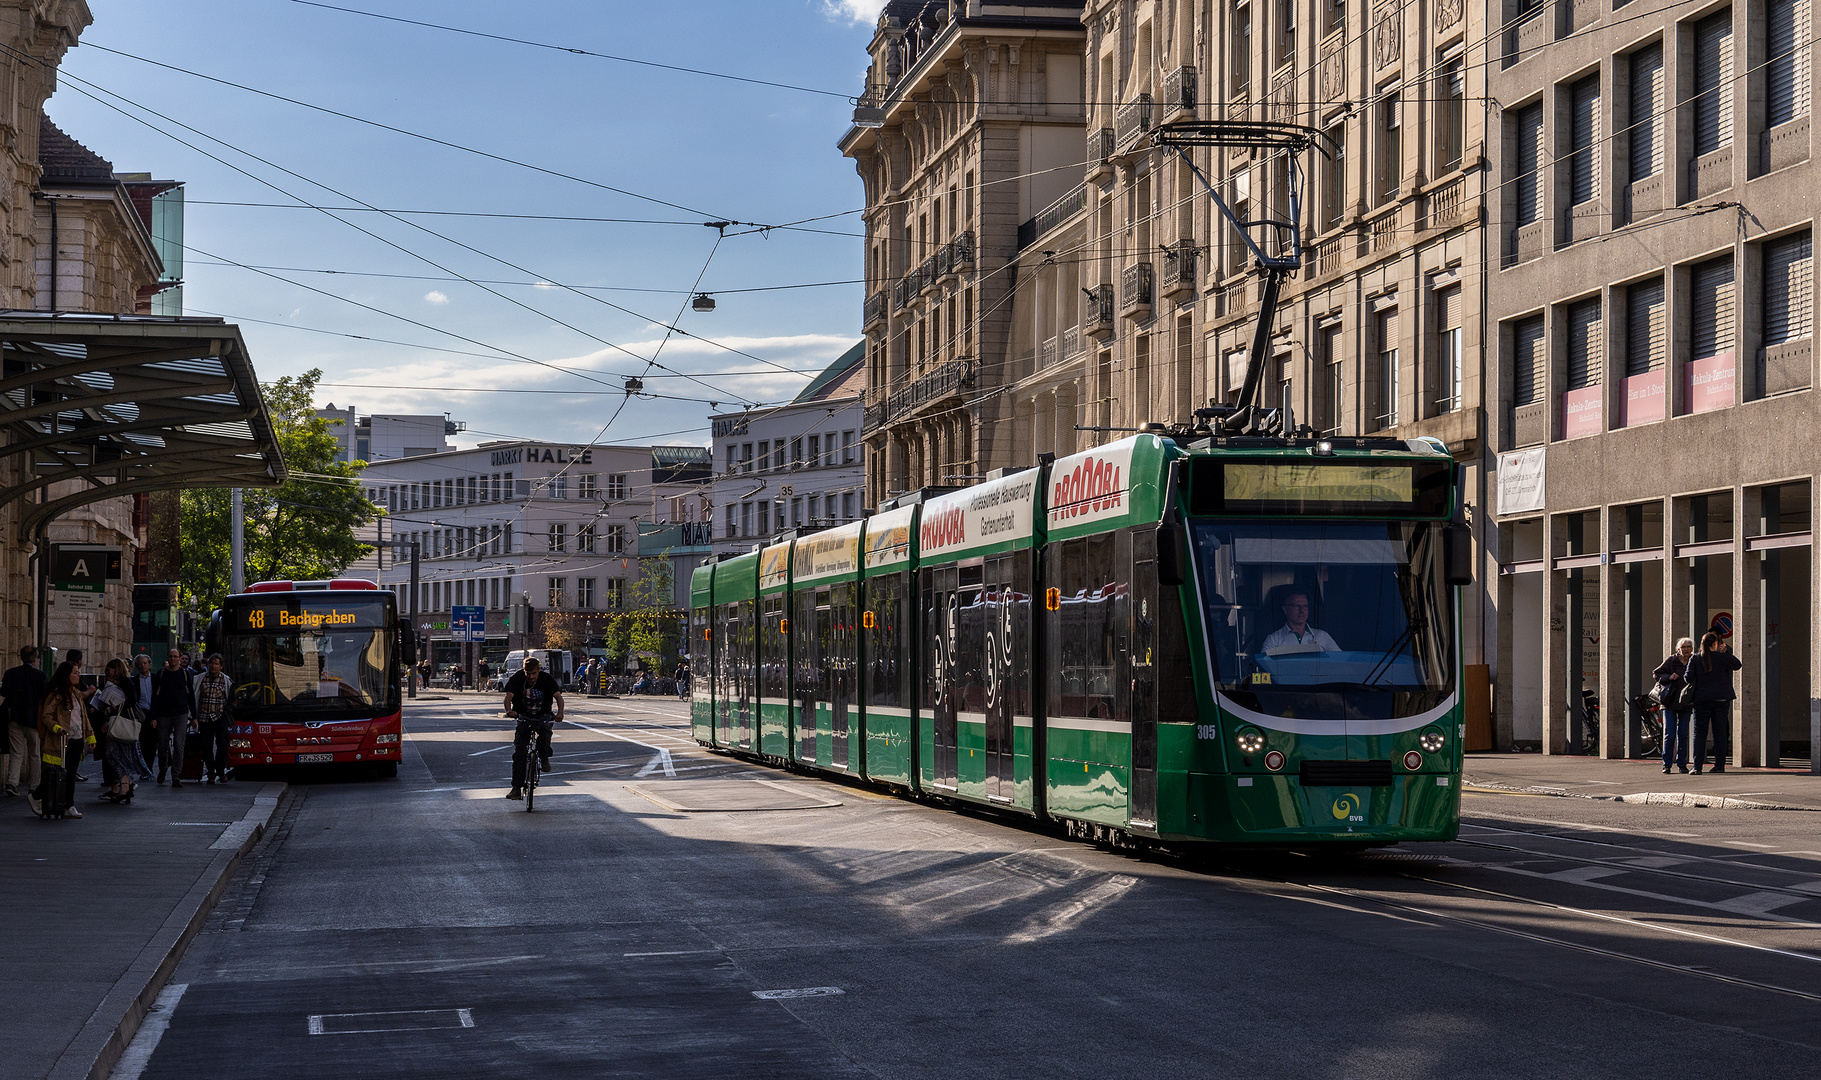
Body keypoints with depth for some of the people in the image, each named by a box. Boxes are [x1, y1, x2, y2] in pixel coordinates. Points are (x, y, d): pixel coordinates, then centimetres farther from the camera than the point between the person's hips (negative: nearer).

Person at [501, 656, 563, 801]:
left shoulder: (546, 678, -14)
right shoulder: (517, 678, -13)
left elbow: (558, 696, -24)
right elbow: (509, 696, -23)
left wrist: (560, 712, -44)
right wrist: (509, 710, -45)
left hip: (542, 716, -1)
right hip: (523, 717, 1)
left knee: (545, 730, -35)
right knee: (519, 750, -13)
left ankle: (544, 757, -5)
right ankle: (517, 787, -10)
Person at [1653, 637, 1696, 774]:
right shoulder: (1671, 661, -1)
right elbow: (1656, 674, 2)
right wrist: (1669, 677, -14)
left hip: (1685, 704, 2)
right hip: (1670, 702, -2)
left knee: (1683, 734, 4)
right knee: (1669, 733, -5)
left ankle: (1681, 763, 13)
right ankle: (1666, 764, 3)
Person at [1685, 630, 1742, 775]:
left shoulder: (1695, 659, -1)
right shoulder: (1722, 657, -2)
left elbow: (1689, 677, -6)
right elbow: (1737, 665, 12)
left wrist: (1683, 674, 15)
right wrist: (1726, 652, 15)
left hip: (1702, 699, 0)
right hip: (1721, 698, 0)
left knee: (1699, 732, 1)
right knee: (1720, 732, 7)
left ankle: (1697, 766, -6)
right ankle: (1719, 764, 7)